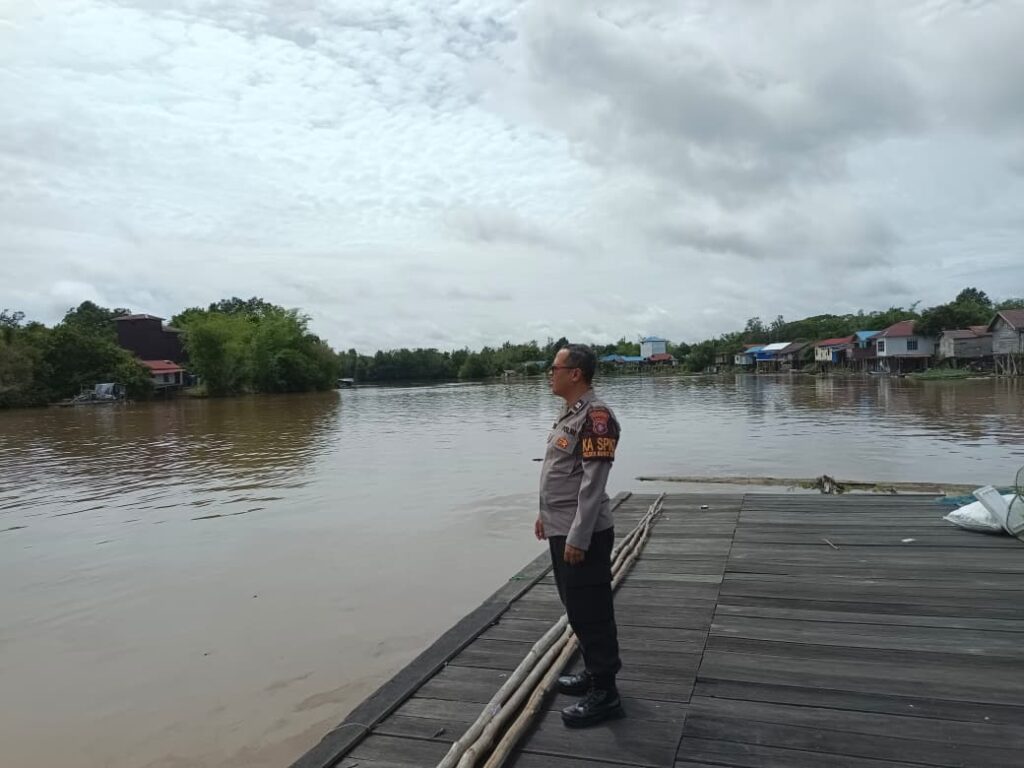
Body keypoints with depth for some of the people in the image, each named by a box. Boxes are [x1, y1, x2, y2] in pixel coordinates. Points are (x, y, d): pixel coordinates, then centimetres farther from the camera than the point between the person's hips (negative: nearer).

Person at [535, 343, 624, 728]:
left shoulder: (595, 415, -19)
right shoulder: (569, 412, 12)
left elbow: (593, 481, -23)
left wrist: (578, 537, -23)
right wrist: (545, 514, 22)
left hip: (582, 534, -10)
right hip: (562, 530, 10)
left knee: (591, 611, 1)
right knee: (575, 607, 20)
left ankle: (605, 692, 14)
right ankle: (595, 670, 36)